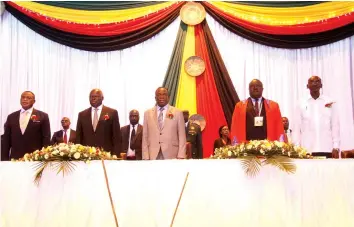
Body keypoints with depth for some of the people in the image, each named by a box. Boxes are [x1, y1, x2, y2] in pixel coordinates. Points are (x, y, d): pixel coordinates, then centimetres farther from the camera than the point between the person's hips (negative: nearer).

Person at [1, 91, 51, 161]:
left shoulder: (43, 116, 2)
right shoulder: (11, 117, 12)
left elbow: (46, 139, 0)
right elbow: (6, 139, 11)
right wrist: (4, 159, 4)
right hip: (15, 159, 3)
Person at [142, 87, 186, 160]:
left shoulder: (177, 113, 5)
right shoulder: (148, 113, 10)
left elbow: (182, 137, 3)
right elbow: (145, 137, 8)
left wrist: (181, 156, -6)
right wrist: (146, 157, 0)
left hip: (171, 155, -1)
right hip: (153, 155, 1)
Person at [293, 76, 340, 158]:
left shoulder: (331, 103, 8)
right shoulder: (301, 104, 7)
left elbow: (335, 125, 6)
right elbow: (297, 127, 5)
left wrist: (336, 147, -1)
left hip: (327, 149, 0)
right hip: (306, 150, 0)